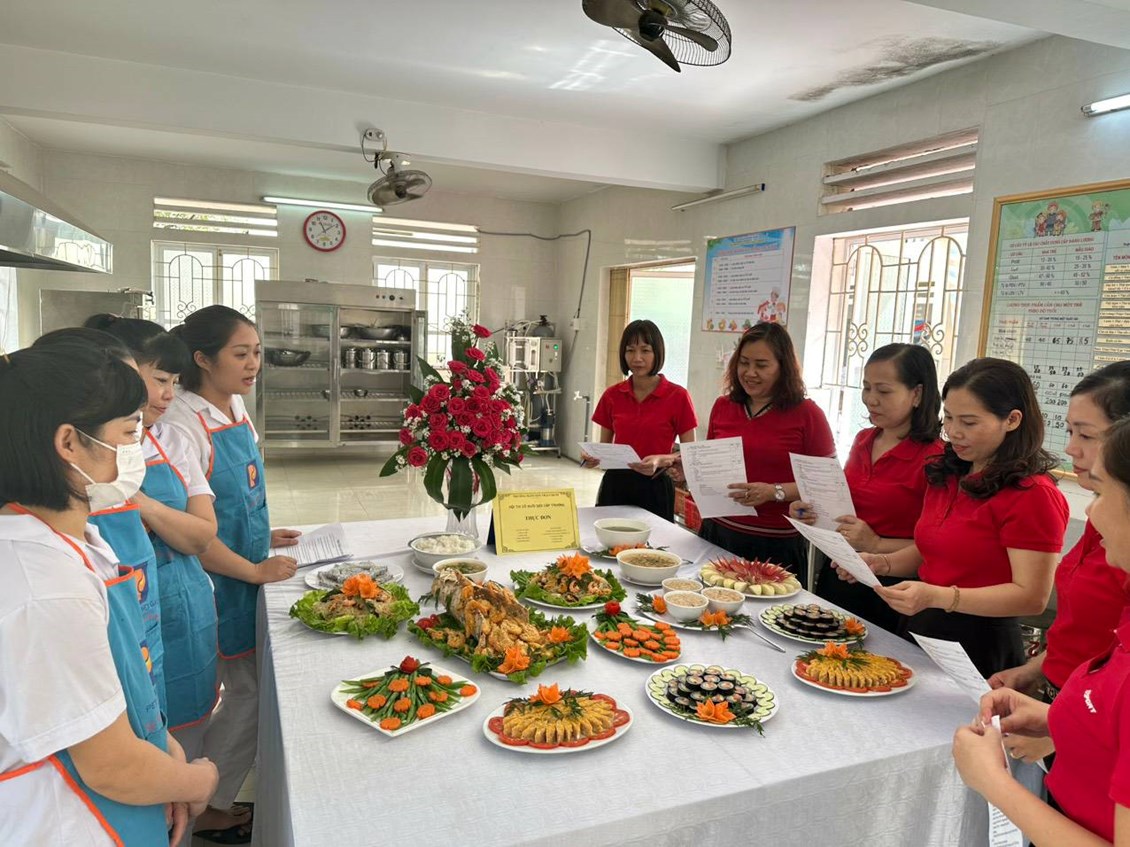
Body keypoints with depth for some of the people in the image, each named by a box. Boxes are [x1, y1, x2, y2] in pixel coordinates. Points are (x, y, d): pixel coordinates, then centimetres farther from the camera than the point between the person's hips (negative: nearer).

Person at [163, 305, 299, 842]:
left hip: (248, 571, 8)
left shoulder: (236, 404, 5)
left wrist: (264, 536, 12)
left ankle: (215, 801, 38)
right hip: (218, 582, -8)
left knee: (246, 688, 18)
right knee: (249, 692, 3)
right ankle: (207, 810, 26)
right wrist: (255, 570, -15)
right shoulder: (183, 424, -22)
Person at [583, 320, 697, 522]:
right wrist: (593, 457, -9)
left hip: (654, 489, -3)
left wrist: (661, 460, -21)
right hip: (614, 485, 3)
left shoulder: (678, 396, -8)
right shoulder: (612, 395, 3)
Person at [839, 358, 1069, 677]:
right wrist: (881, 563, -4)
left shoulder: (1033, 495, -18)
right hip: (919, 630, 7)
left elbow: (1032, 596, -21)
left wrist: (936, 597, -31)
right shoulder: (946, 476, 7)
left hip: (978, 648, -7)